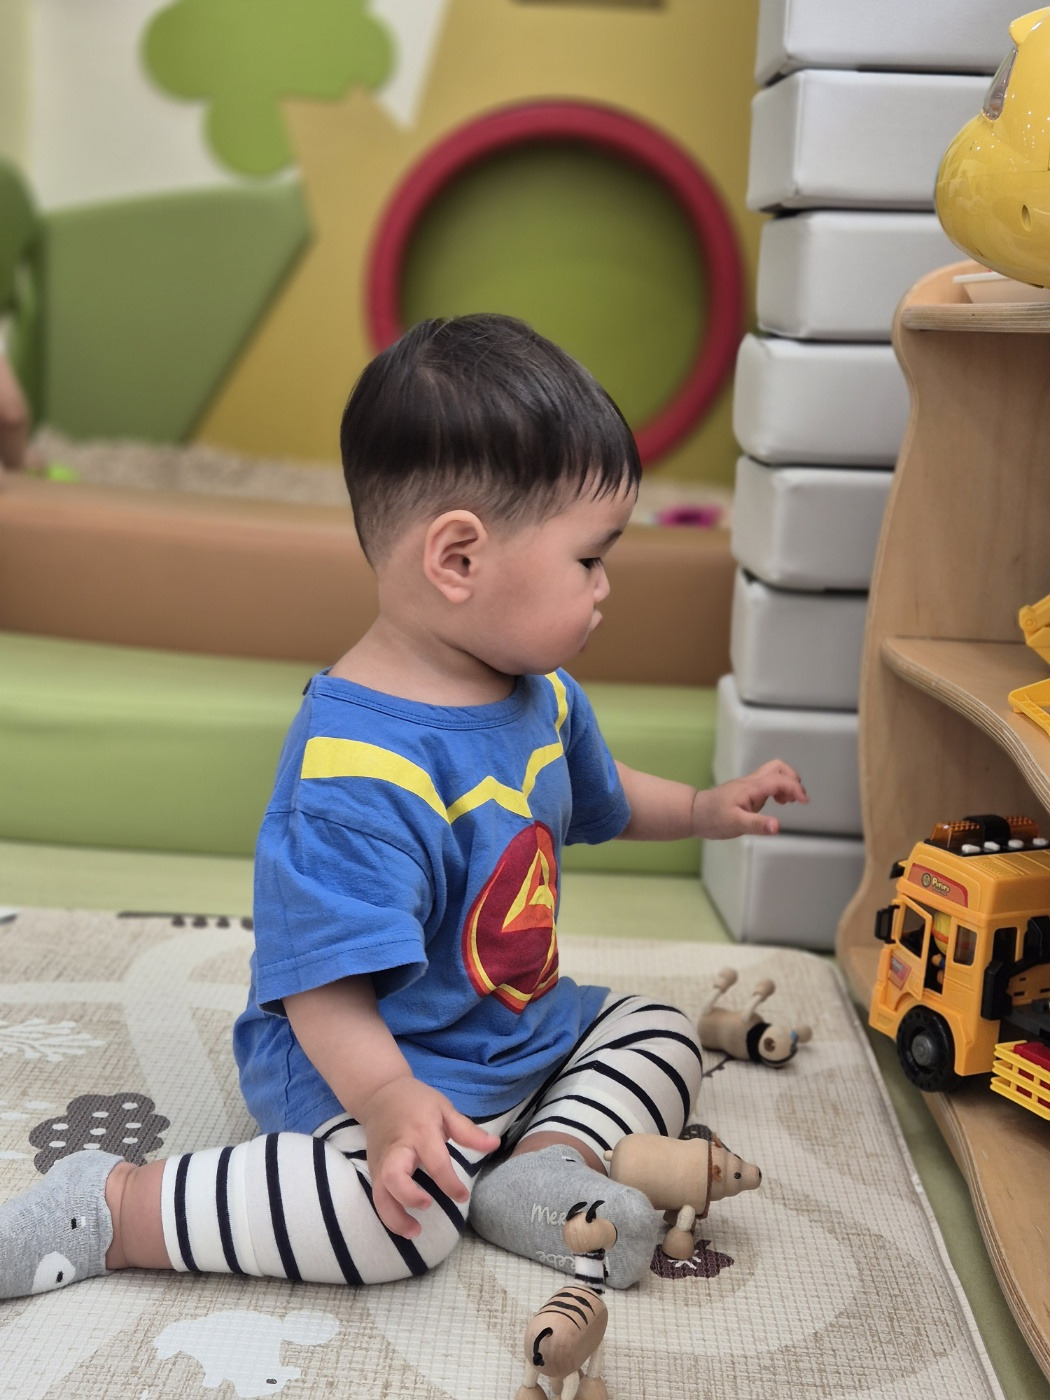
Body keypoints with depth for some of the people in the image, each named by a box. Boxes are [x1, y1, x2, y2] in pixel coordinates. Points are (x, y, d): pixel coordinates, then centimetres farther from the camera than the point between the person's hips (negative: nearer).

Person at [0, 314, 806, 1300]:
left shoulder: (542, 693, 2)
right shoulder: (353, 766, -31)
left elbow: (595, 794, 25)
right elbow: (324, 982, -32)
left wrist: (702, 809, 19)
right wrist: (387, 1099, -46)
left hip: (527, 1028, 10)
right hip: (361, 1061, -10)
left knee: (662, 1034, 14)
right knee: (402, 1209, -33)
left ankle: (540, 1163, -8)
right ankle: (109, 1210, -14)